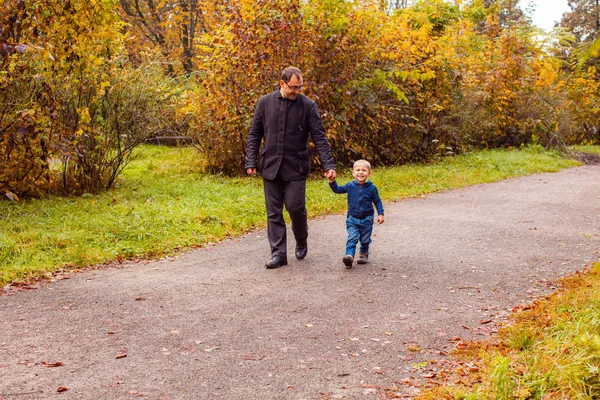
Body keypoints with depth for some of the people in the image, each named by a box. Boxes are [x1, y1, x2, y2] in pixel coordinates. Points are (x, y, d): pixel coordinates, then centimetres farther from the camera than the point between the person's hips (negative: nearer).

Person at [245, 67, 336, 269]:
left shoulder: (308, 105, -1)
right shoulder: (265, 102, 3)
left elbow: (319, 138, -3)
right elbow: (254, 135, 7)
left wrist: (328, 165, -13)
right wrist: (250, 161, -1)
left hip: (296, 168, -2)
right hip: (271, 167, 2)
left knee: (295, 207, -5)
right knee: (274, 212, 3)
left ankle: (301, 241, 23)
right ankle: (278, 253, 10)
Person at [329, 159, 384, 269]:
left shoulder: (371, 188, -6)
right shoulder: (350, 186, -3)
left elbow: (377, 201, 0)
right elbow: (337, 190, 4)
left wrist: (380, 214, -6)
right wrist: (332, 182, -13)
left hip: (366, 219, 0)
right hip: (352, 219, 0)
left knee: (365, 240, 12)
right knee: (352, 238, -12)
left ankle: (364, 254, 33)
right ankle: (349, 255, -22)